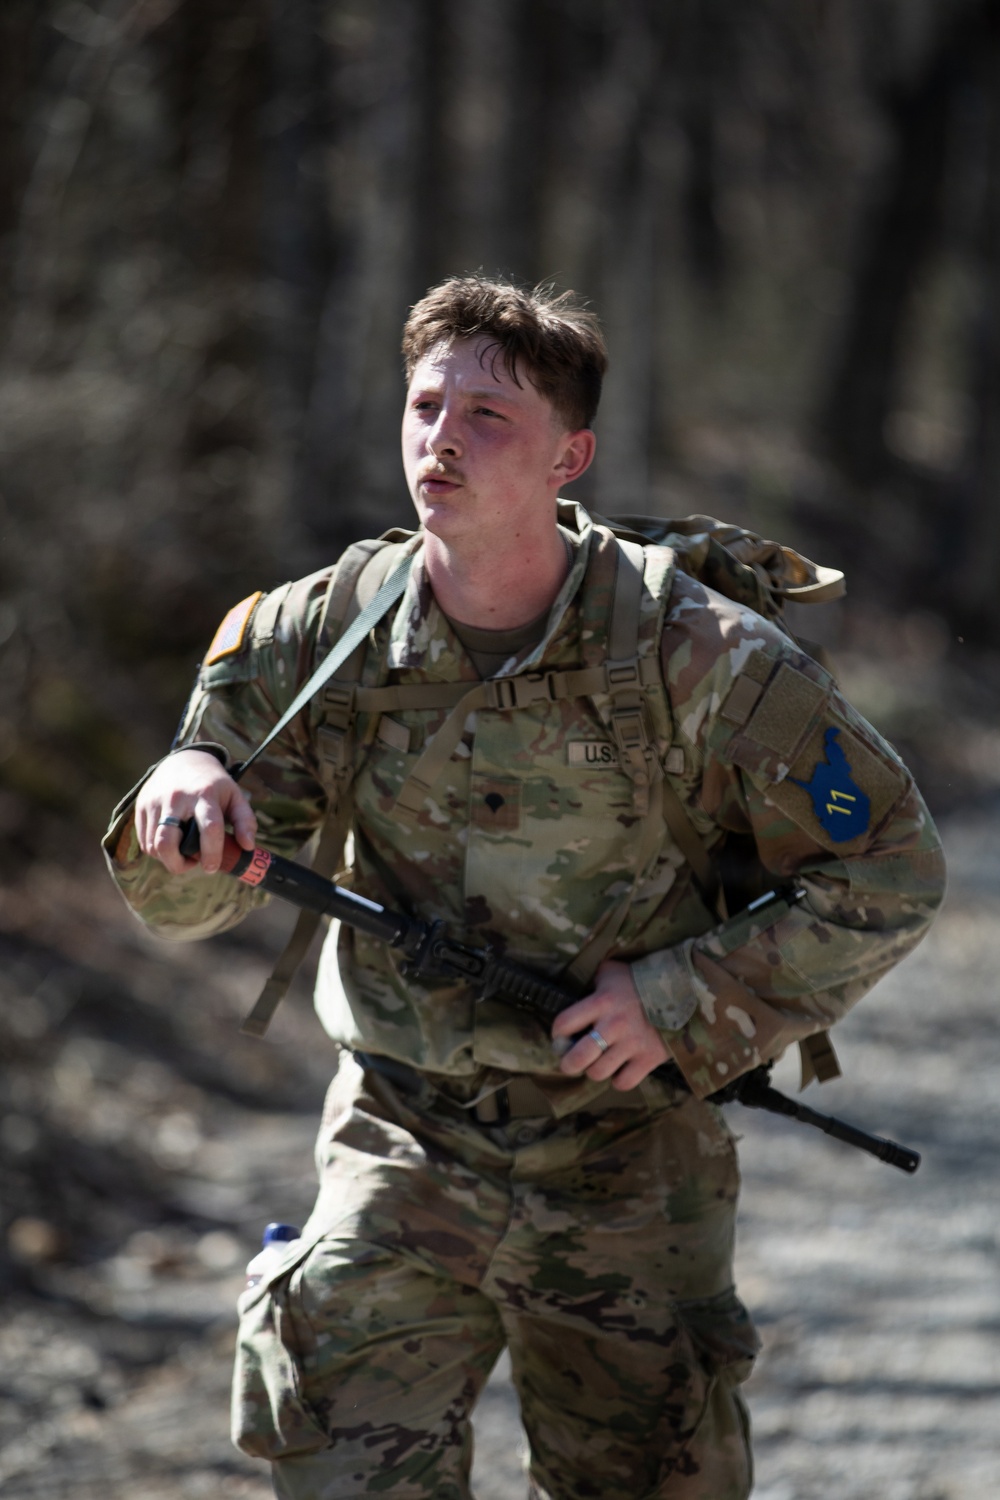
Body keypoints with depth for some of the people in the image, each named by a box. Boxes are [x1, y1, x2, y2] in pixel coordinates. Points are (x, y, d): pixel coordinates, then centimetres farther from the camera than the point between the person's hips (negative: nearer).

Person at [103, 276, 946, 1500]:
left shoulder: (695, 657, -14)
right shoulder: (319, 638, -6)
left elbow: (888, 872, -7)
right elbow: (188, 902, 0)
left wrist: (684, 1004, -15)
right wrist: (182, 803, -24)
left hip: (628, 1166, -1)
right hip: (402, 1141, 1)